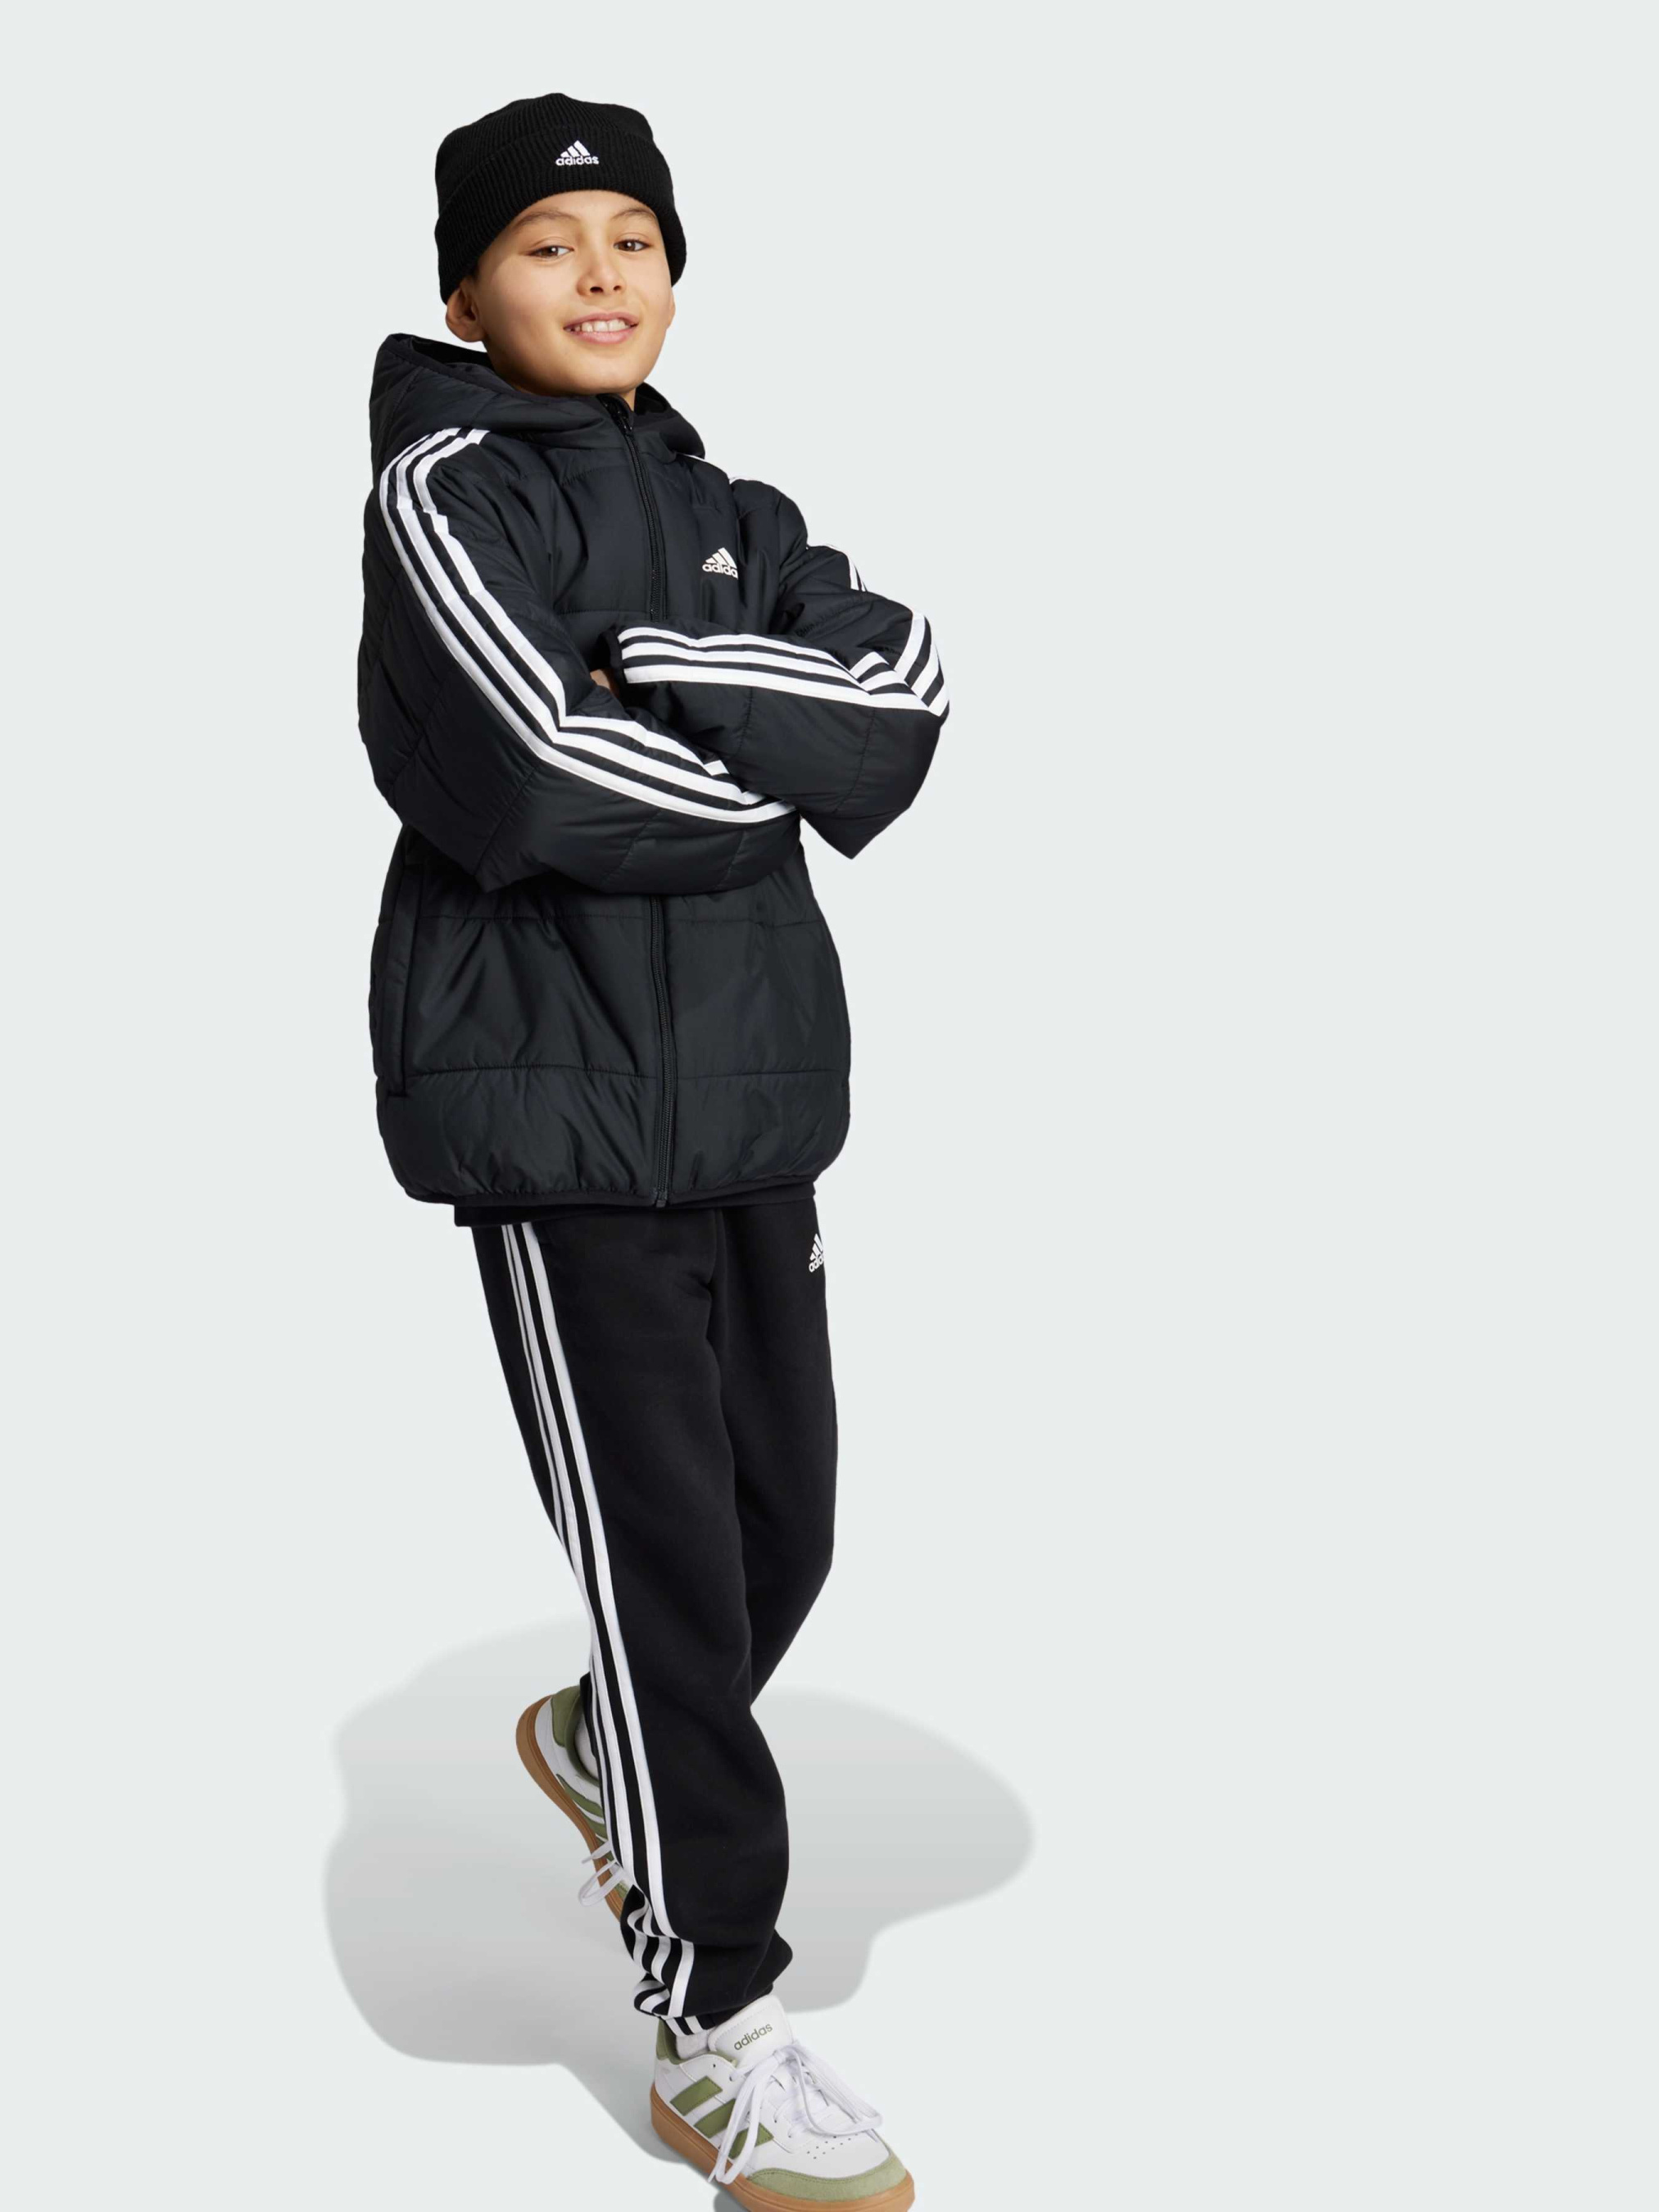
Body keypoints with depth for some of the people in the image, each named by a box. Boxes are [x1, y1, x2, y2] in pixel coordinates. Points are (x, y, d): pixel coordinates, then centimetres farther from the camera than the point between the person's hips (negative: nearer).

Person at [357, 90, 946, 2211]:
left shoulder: (717, 505, 15)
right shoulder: (449, 489, -5)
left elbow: (912, 677, -1)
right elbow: (538, 778, -22)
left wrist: (690, 671, -16)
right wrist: (786, 749, -8)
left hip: (744, 1082, 7)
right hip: (561, 1094, -7)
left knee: (784, 1514, 12)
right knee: (664, 1542, -3)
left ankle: (607, 1743, 43)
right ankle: (716, 2034, 12)